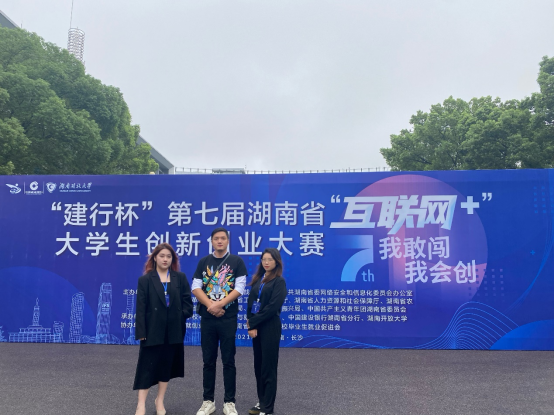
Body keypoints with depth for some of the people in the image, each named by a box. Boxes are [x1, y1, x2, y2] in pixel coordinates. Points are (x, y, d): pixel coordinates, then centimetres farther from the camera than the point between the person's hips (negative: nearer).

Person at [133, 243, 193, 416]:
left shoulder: (180, 278, 6)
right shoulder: (145, 280, 0)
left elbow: (187, 302, 5)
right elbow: (141, 308, -4)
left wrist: (181, 318, -9)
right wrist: (141, 332, -10)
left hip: (173, 331, 2)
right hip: (152, 330, -2)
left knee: (166, 365, 12)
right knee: (147, 366, 1)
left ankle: (160, 401, 27)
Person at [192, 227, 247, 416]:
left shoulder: (237, 261, 0)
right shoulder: (203, 262, 7)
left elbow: (239, 288, -7)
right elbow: (196, 287, 1)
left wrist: (220, 304, -15)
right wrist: (210, 305, -12)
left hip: (228, 318, -2)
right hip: (207, 318, 2)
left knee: (228, 361, 4)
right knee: (208, 361, 10)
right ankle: (208, 401, 20)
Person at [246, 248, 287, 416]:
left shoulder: (279, 281, -6)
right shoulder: (258, 279, 12)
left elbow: (273, 307, -15)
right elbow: (251, 302, 8)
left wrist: (253, 323, -13)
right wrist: (251, 323, -6)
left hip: (270, 327, -6)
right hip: (256, 326, 6)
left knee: (268, 368, 0)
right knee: (258, 366, 14)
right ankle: (262, 401, 27)